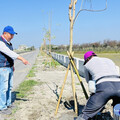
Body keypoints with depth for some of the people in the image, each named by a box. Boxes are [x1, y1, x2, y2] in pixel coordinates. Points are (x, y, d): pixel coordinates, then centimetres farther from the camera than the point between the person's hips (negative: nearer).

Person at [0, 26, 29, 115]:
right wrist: (22, 59, -35)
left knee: (9, 87, 14)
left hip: (9, 68, 9)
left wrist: (12, 65, 19)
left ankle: (8, 103, 26)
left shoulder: (8, 42, 11)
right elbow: (9, 53, -30)